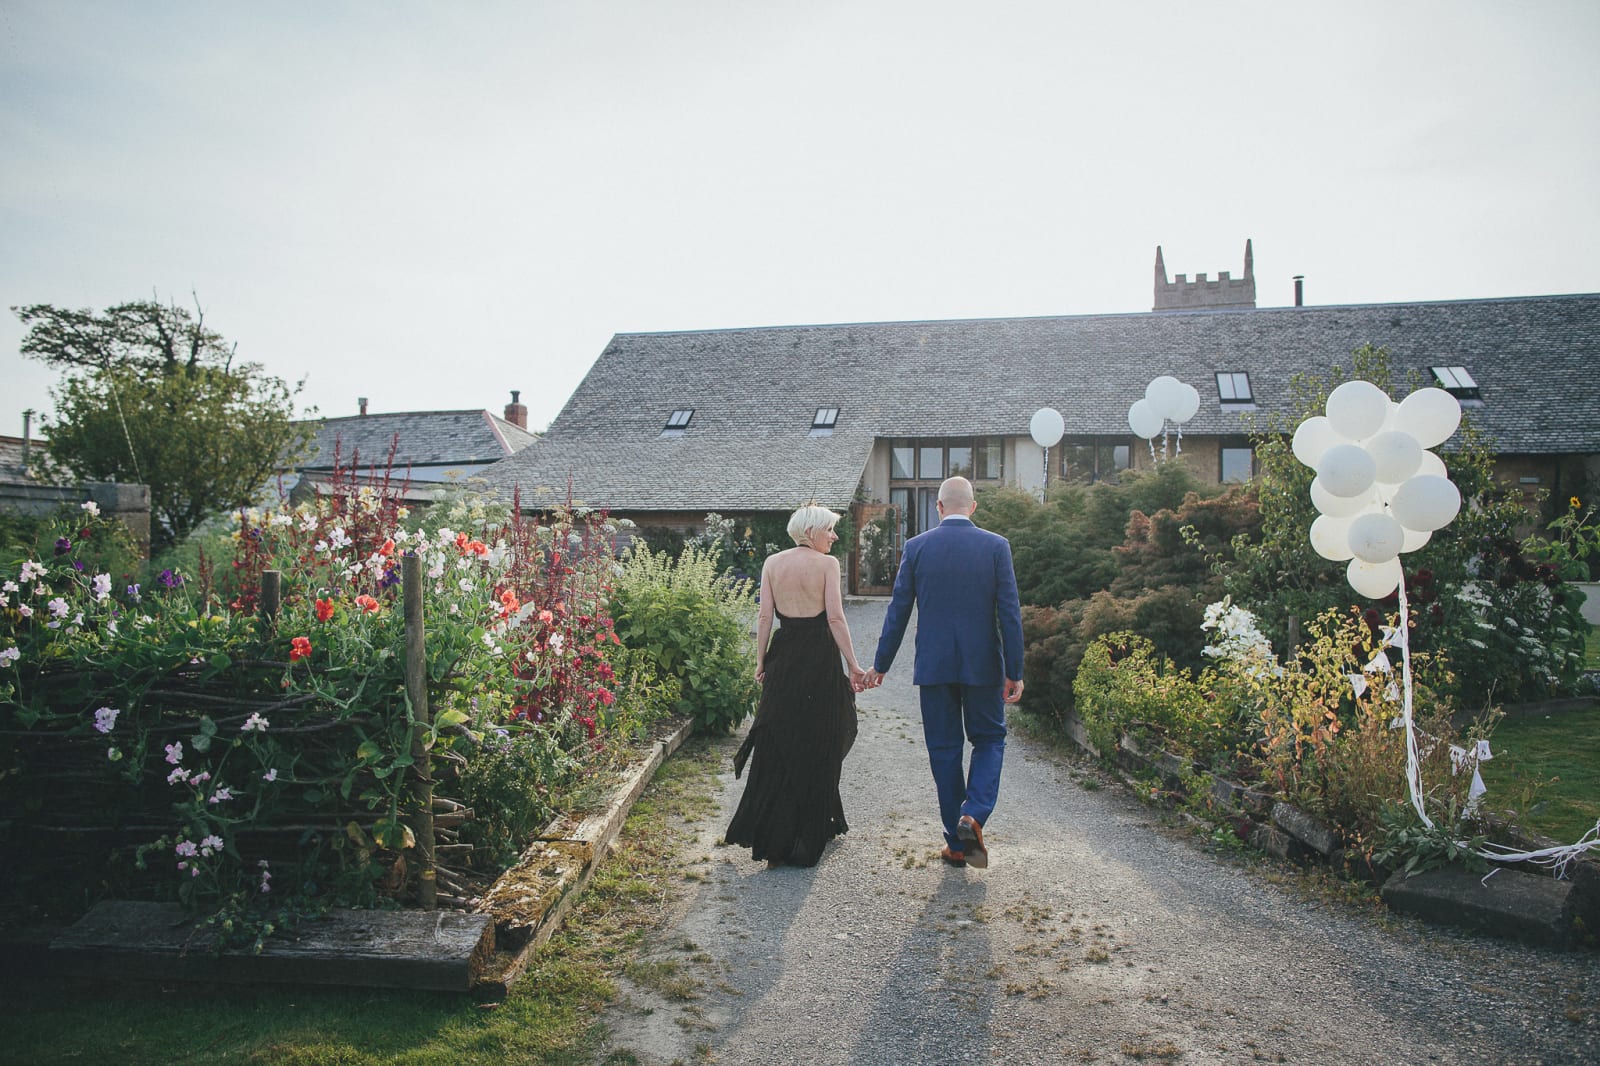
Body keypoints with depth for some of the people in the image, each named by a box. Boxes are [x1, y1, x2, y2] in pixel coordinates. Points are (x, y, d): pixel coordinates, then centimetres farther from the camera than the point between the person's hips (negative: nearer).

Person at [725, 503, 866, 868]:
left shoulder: (772, 563, 5)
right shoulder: (827, 564, -7)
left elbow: (764, 616, 1)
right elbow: (835, 618, -12)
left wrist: (760, 661, 7)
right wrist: (853, 665, -8)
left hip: (783, 657, 4)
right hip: (819, 659, -4)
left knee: (777, 744, 12)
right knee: (817, 746, 9)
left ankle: (769, 834, 17)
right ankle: (808, 834, 17)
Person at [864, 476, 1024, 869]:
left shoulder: (916, 547, -2)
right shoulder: (996, 546, -4)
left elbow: (898, 610, 0)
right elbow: (1010, 612, -6)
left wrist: (881, 664, 9)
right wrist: (1014, 671, -1)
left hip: (934, 665, 1)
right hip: (983, 664, -1)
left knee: (944, 749, 10)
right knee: (989, 739, 17)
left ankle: (956, 843, 16)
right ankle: (973, 815, -5)